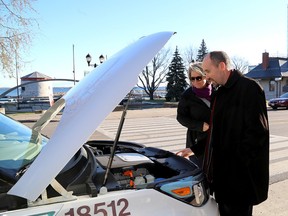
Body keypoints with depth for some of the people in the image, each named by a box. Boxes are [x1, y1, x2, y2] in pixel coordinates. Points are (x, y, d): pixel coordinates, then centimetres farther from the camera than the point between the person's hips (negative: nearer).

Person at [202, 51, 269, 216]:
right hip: (222, 172, 8)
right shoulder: (220, 93, 14)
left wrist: (240, 160, -21)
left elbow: (257, 131, -20)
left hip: (240, 175, -8)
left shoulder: (249, 88, -14)